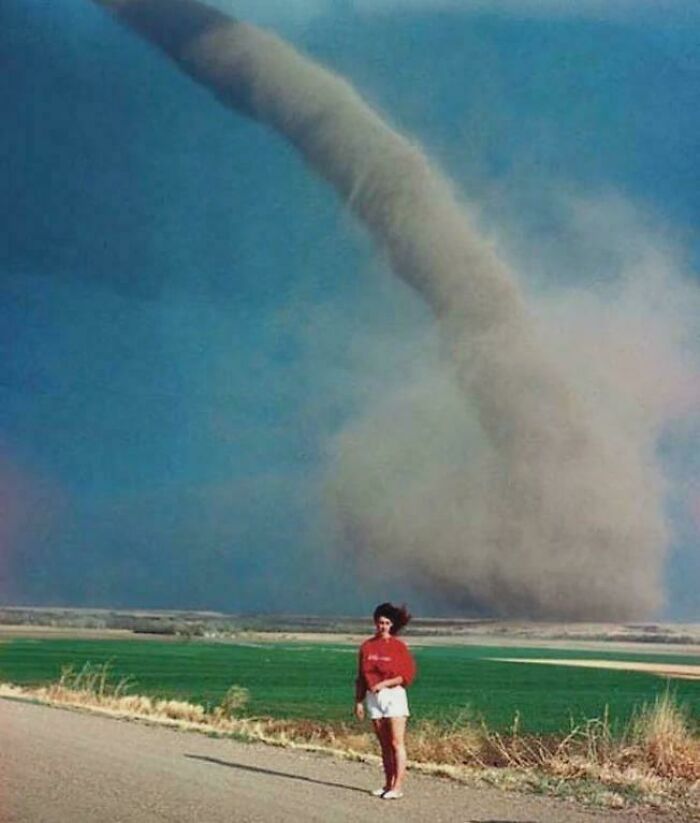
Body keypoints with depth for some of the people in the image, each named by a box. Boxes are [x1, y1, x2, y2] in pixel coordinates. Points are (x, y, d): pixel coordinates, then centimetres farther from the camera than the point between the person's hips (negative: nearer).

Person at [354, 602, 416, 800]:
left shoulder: (399, 646, -4)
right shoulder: (367, 647, 8)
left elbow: (407, 675, -6)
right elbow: (361, 677, 13)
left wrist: (383, 683, -15)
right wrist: (359, 701, 8)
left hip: (394, 695, -4)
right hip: (373, 697, 4)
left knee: (397, 743, -8)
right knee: (384, 744, 9)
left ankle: (397, 787, -10)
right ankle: (388, 784, 14)